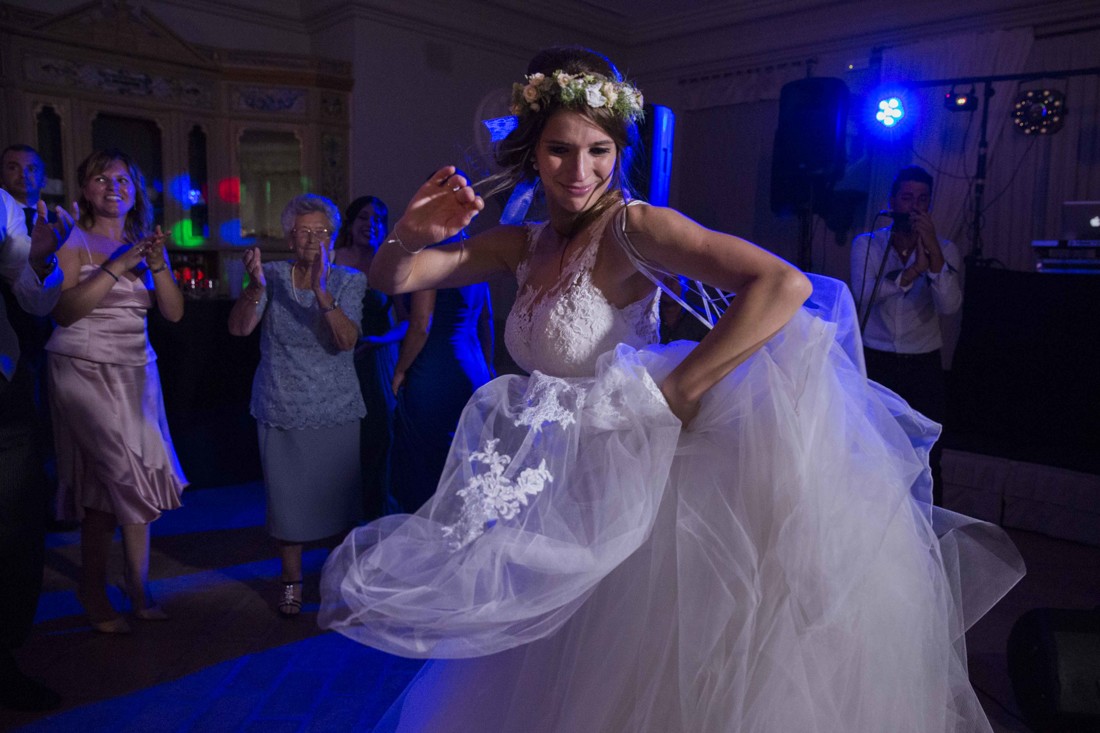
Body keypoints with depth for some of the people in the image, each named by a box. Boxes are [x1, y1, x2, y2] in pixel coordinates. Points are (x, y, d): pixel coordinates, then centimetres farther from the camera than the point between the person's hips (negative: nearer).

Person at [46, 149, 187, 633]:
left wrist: (158, 265, -11)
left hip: (137, 374, 5)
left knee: (117, 485, 4)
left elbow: (174, 312, 4)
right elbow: (64, 309, -14)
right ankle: (137, 585, 7)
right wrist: (117, 267, -19)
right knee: (126, 479, -9)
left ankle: (95, 593, 15)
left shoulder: (145, 244, 13)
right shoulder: (74, 242, -1)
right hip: (85, 371, -4)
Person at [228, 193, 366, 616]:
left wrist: (321, 292, -31)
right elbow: (239, 327, -12)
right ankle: (291, 579, 25)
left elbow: (347, 340, -17)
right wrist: (255, 286, -29)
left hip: (336, 409, 0)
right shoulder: (273, 275, 0)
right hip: (281, 410, 0)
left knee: (338, 494, 7)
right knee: (287, 495, 5)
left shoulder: (348, 280, -2)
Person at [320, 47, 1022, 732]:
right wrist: (410, 235, -17)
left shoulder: (634, 227, -18)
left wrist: (670, 395, -29)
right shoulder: (525, 244, 2)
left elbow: (785, 285, -31)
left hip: (632, 475, -6)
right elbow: (390, 280, 5)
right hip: (568, 489, 6)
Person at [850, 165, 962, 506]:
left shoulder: (943, 250, 5)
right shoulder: (866, 244, 4)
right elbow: (863, 294, -15)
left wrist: (933, 250, -21)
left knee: (927, 459, 0)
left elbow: (949, 305, -12)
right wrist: (912, 271, -27)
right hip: (875, 362, 0)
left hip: (924, 365, 1)